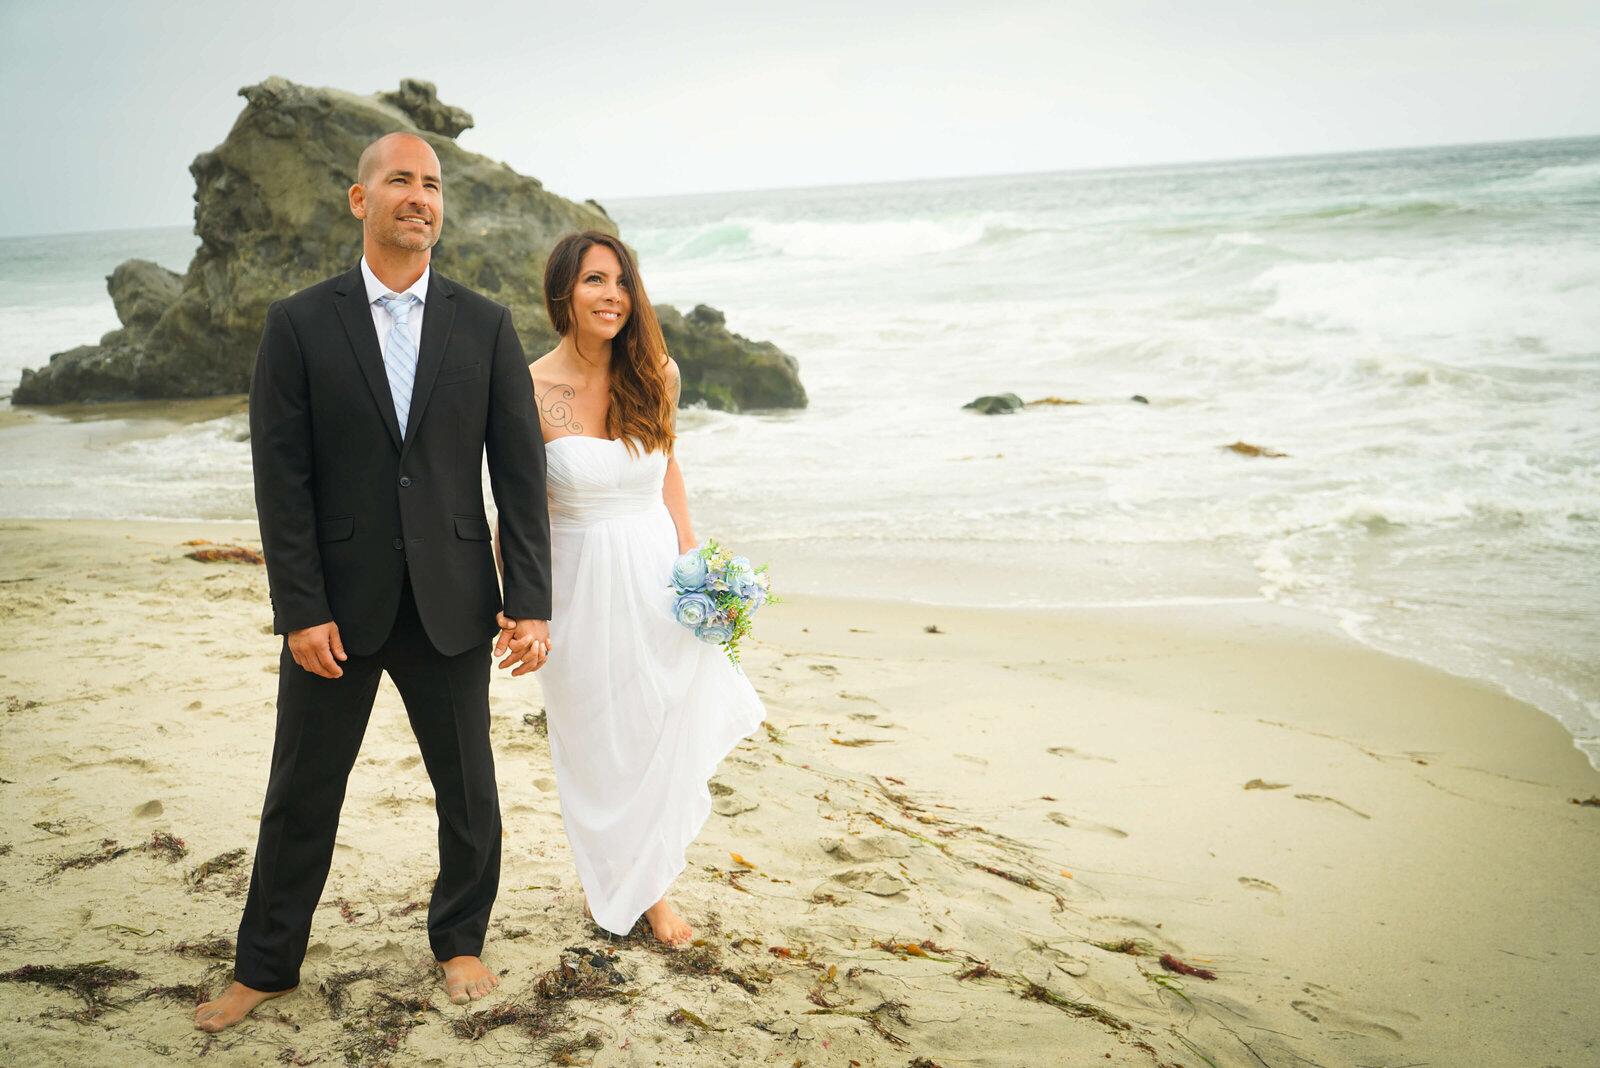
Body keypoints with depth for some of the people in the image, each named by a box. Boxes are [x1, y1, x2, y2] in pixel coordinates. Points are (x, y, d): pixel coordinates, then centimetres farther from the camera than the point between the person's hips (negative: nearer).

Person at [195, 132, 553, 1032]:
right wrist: (301, 610, -10)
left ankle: (460, 941, 34)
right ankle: (266, 966, 30)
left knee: (469, 791, 11)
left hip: (451, 604, 1)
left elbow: (521, 474, 0)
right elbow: (282, 480, -4)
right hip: (337, 604, -1)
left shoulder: (486, 327, 2)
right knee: (302, 795, 11)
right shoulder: (300, 325, -1)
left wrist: (531, 603, -6)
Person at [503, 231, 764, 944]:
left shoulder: (656, 374, -2)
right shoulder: (532, 391, -14)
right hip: (580, 583, -3)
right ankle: (608, 882, 35)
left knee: (661, 732, 11)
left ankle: (651, 885, 32)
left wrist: (691, 558, 3)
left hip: (656, 572, 3)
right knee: (596, 740, 11)